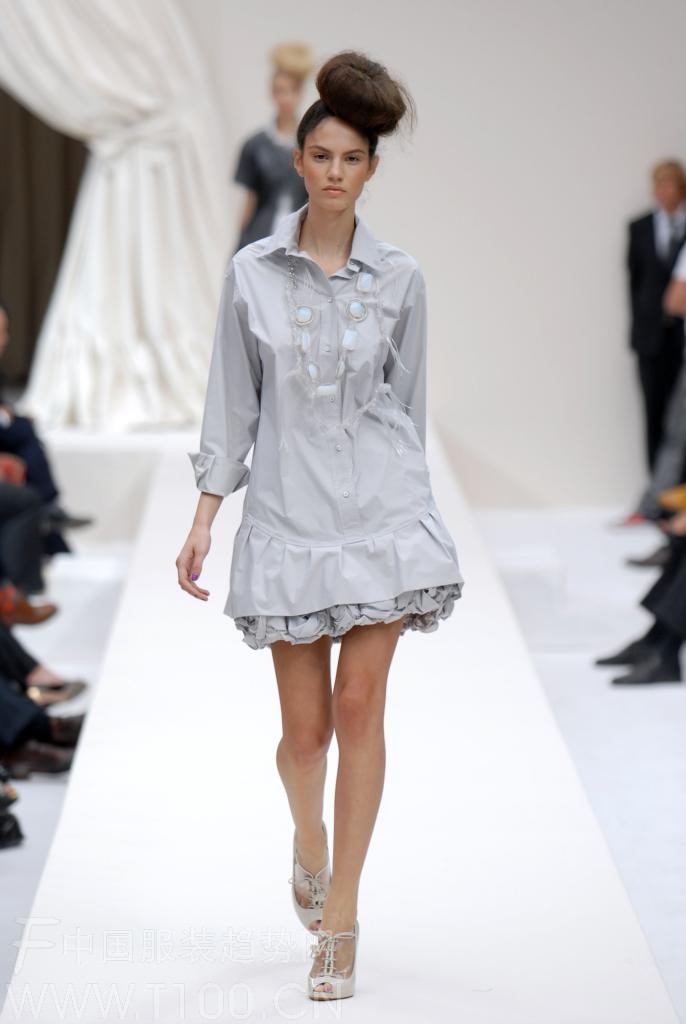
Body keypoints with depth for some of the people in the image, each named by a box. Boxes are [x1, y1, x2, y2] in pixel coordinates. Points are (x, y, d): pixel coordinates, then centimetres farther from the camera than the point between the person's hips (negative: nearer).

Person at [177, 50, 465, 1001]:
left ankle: (339, 916, 3)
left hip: (380, 506, 0)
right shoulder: (253, 272, 2)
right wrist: (204, 516, 1)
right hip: (288, 510, 0)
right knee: (305, 729, 3)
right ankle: (309, 841, 37)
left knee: (360, 708, -6)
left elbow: (406, 401, 10)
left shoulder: (399, 278, 3)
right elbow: (233, 399, 5)